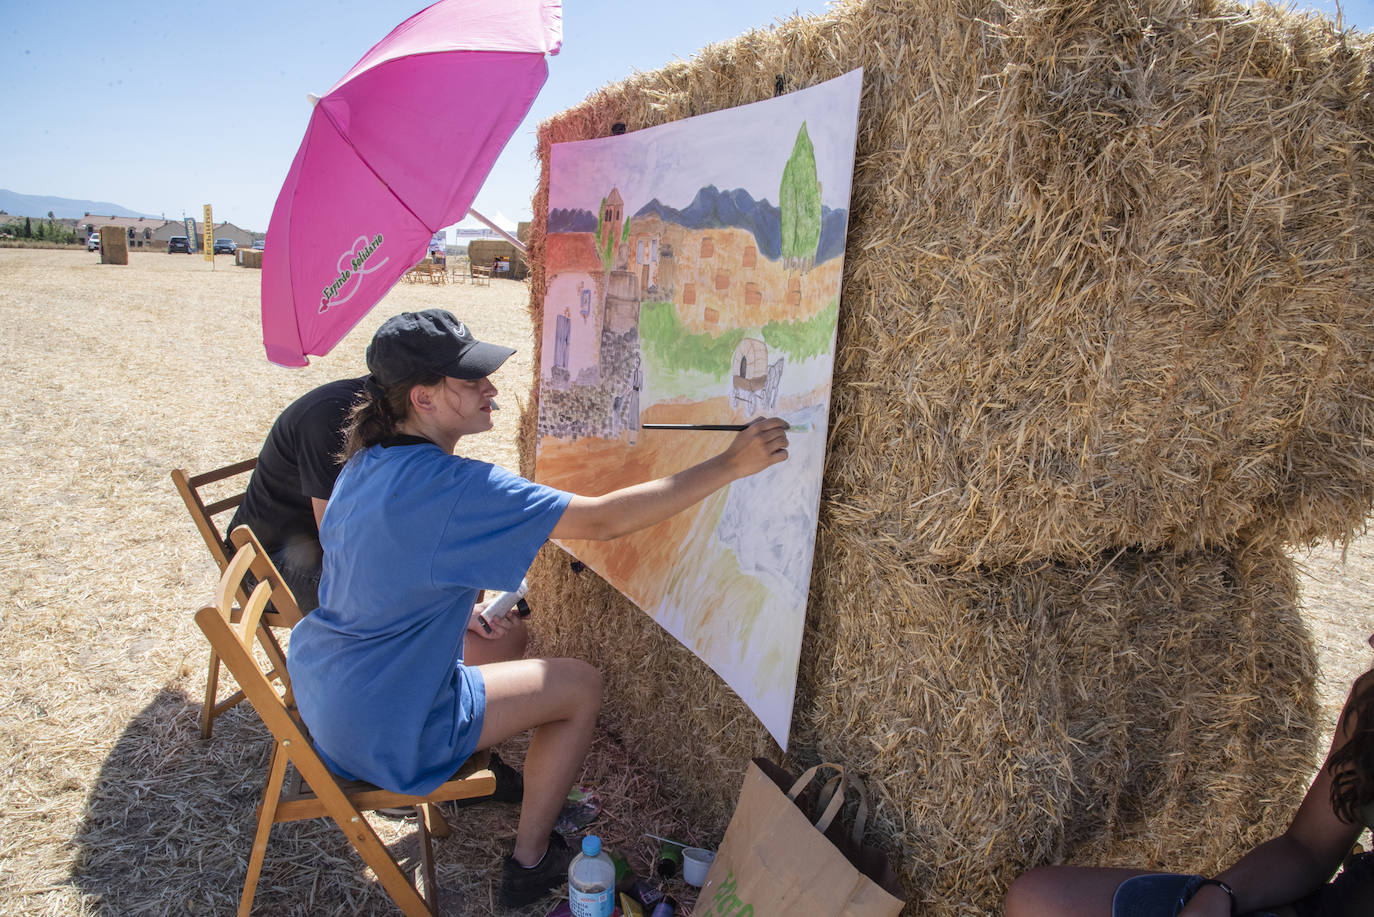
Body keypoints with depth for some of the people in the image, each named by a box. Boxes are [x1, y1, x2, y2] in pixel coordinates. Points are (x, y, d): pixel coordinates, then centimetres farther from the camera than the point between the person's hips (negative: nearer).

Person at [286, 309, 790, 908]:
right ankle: (529, 865, 18)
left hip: (320, 681, 9)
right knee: (582, 686, 2)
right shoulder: (455, 488, -29)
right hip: (379, 728, -9)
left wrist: (459, 608, 8)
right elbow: (603, 521, -30)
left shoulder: (366, 463, 0)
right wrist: (729, 465, -27)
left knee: (488, 640, 26)